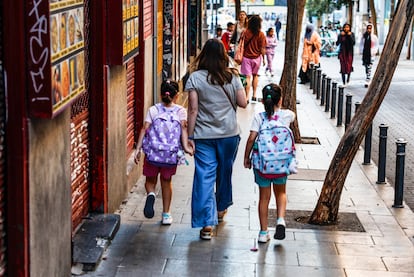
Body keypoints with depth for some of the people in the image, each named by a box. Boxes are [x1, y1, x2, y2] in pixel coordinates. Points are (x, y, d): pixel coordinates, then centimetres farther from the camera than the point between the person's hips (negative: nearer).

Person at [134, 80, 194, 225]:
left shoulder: (153, 110, 3)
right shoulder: (181, 110, 3)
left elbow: (145, 129, -6)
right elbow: (183, 127, -12)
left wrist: (138, 149, -8)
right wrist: (185, 146, -21)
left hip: (152, 151, -1)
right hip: (171, 152, 1)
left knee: (150, 179, 16)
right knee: (166, 181, 18)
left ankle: (151, 194, -18)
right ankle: (166, 214, 22)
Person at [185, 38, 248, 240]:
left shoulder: (195, 78, -7)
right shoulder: (232, 77, -2)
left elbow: (193, 110, -9)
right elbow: (243, 103, 2)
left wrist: (190, 136, -4)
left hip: (203, 135, -2)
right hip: (229, 133, 2)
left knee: (204, 176, -2)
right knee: (225, 172, 21)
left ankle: (207, 224, -10)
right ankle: (221, 208, 42)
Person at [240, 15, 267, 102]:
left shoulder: (245, 33, -9)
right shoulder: (261, 35, -11)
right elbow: (262, 49, -9)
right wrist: (263, 58, 4)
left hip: (246, 57, -1)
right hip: (257, 57, 1)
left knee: (248, 77, 0)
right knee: (255, 75, 20)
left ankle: (247, 97, -6)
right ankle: (254, 96, 22)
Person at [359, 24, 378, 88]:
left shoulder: (374, 37, -1)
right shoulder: (363, 36, 6)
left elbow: (376, 45, 4)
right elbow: (361, 44, 14)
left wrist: (374, 52, -6)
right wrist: (361, 51, 5)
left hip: (371, 54, -3)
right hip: (364, 54, 4)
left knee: (369, 68, -9)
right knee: (366, 67, 11)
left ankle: (367, 81, -12)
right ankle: (368, 79, 28)